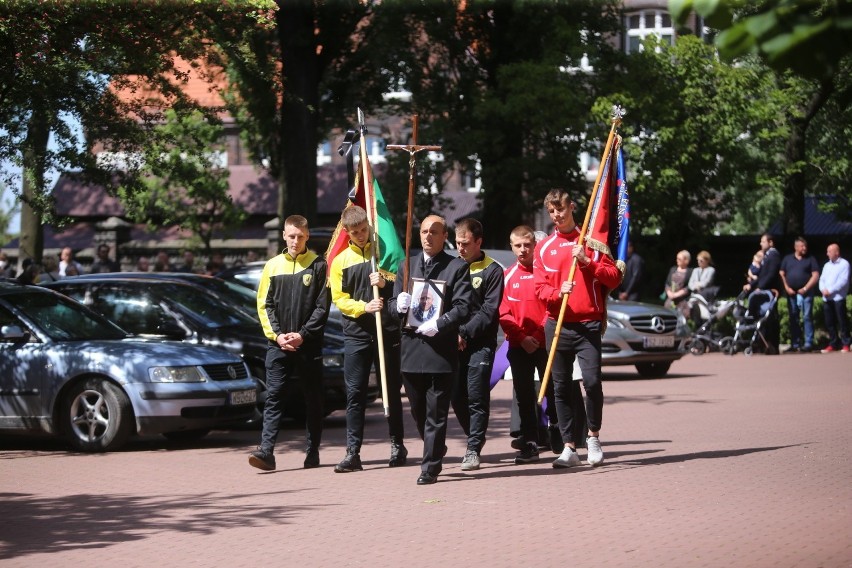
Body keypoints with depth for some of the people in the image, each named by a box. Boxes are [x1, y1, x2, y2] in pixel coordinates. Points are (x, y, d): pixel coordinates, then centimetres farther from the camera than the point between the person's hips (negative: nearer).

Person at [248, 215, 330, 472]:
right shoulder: (273, 266, 8)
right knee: (273, 396, -6)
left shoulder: (318, 265, 2)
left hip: (309, 344, -1)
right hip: (278, 344, 1)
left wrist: (302, 335, -11)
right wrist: (277, 335, -5)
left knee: (313, 398, 6)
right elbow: (264, 305, 8)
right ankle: (266, 450, -13)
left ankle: (313, 451, 15)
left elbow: (322, 306, -2)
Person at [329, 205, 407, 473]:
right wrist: (365, 306, -15)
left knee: (392, 389, 7)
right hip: (356, 334, 0)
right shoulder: (340, 261, 8)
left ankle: (398, 445, 18)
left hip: (388, 331, 0)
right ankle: (353, 453, -2)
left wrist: (386, 283, -13)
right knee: (355, 393, -2)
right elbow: (339, 298, 2)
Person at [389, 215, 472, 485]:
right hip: (411, 348, 5)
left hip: (441, 348, -5)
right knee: (418, 410, 12)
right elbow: (393, 304, 16)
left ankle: (431, 467, 1)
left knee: (436, 412, -4)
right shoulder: (407, 265, 16)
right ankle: (435, 452, 32)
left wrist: (438, 324, -20)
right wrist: (398, 305, -8)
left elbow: (463, 308, -6)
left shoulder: (457, 267, 1)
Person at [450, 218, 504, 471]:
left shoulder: (492, 270, -1)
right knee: (457, 396, 4)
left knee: (477, 396, -8)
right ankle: (476, 438, 24)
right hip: (455, 342, 4)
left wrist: (464, 333, -13)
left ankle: (473, 450, -4)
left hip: (480, 343, -4)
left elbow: (488, 310, -7)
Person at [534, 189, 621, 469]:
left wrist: (587, 262, -11)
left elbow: (614, 277, 2)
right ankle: (569, 447, 7)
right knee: (561, 387, 2)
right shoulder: (544, 248, 11)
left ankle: (593, 437, 7)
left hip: (589, 324, -2)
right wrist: (558, 292, -17)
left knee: (592, 380, -14)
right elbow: (540, 288, 4)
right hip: (557, 325, 2)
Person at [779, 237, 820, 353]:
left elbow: (815, 276, -3)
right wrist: (787, 288, -2)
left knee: (807, 318, -6)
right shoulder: (787, 259, 12)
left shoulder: (810, 259, 4)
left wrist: (805, 288, -10)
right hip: (791, 293, 3)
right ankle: (795, 344, 10)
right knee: (793, 319, 5)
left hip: (805, 293, -3)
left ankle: (808, 343, -5)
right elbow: (781, 274, 11)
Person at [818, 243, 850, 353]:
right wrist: (823, 289, -8)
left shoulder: (844, 264, -2)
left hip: (838, 297, -7)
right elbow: (822, 279, 14)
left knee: (842, 322, -4)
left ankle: (845, 344, 0)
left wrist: (830, 290, -15)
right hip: (827, 298, 7)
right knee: (829, 322, 7)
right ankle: (833, 344, 14)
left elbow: (843, 280, -12)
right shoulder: (827, 265, 19)